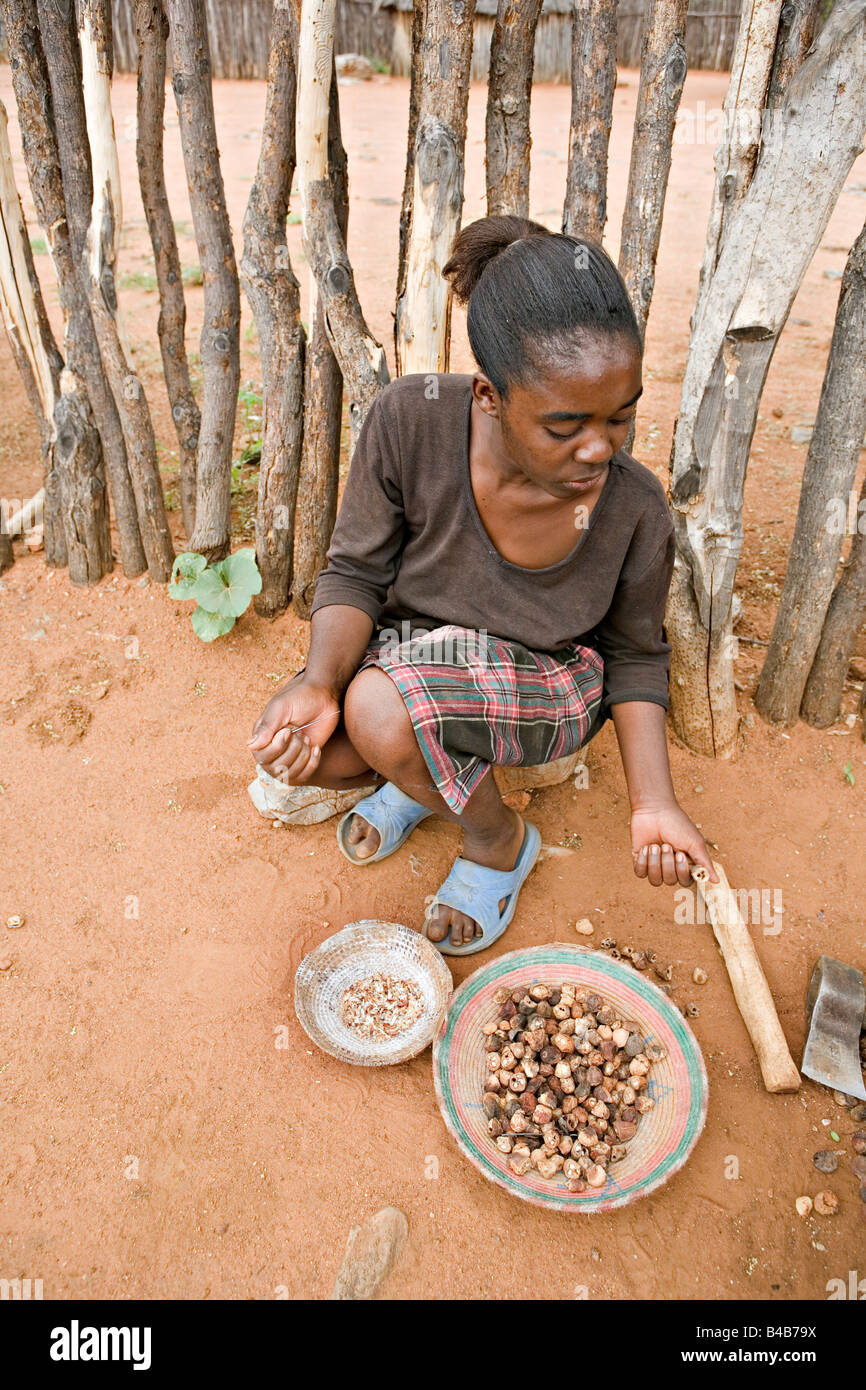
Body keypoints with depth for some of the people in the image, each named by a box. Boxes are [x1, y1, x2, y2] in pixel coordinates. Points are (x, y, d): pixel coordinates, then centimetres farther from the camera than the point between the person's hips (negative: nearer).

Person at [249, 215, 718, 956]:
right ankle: (427, 770, 11)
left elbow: (636, 656, -5)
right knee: (295, 746, -22)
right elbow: (355, 574, -13)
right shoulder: (411, 421, -23)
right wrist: (319, 681, -32)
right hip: (413, 650, 3)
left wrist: (653, 800, -16)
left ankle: (501, 841, -1)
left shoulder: (634, 509, -22)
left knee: (381, 708, -31)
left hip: (549, 685, -2)